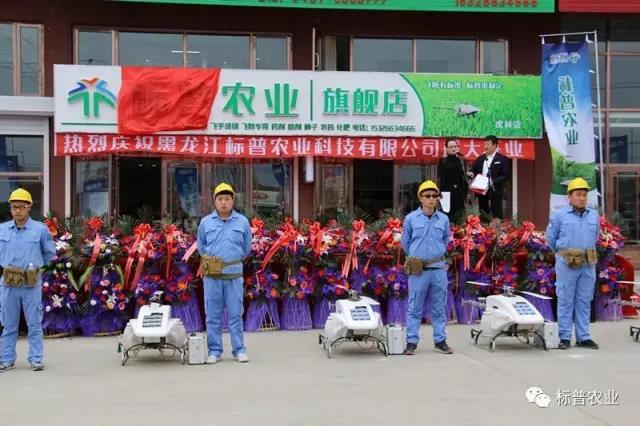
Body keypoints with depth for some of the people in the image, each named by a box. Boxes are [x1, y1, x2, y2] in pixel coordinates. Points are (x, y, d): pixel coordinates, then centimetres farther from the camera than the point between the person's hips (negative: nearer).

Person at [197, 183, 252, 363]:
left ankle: (239, 350, 10)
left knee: (235, 314, 2)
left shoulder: (243, 222, 3)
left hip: (234, 275, -1)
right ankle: (214, 351, 13)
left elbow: (247, 248, 14)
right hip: (212, 275, 1)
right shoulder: (205, 222, 5)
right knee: (213, 315, 5)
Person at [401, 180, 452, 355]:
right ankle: (411, 342, 7)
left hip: (438, 268, 2)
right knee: (414, 308, 1)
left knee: (439, 308, 8)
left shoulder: (444, 219, 4)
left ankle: (440, 341, 16)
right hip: (418, 269, -2)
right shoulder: (411, 218, -1)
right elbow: (405, 242, 11)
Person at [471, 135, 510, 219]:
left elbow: (506, 175, -7)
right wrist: (475, 176, -4)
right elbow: (473, 172, 19)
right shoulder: (480, 159, 14)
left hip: (495, 192, -5)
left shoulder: (502, 159, -1)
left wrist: (493, 181, -19)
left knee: (496, 217, -4)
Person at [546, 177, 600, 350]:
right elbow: (551, 238, 7)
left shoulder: (594, 215, 9)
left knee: (584, 301, 7)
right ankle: (565, 337, 5)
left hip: (588, 265, 3)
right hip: (566, 264, -3)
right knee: (565, 300, 0)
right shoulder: (559, 215, -2)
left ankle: (583, 337, 13)